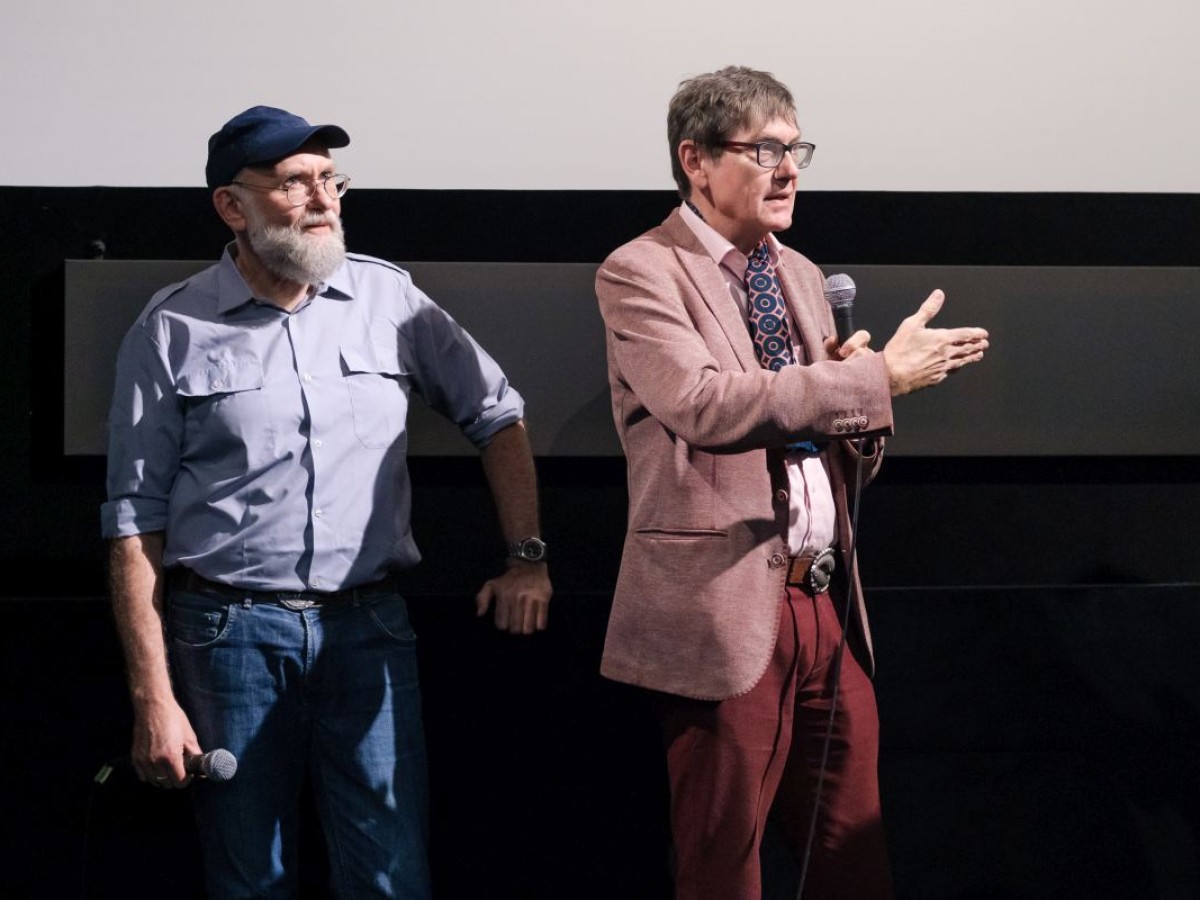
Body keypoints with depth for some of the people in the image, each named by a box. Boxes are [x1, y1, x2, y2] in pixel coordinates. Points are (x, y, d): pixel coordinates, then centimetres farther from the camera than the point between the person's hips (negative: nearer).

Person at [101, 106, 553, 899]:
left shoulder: (386, 296, 5)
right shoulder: (174, 330, -1)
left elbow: (498, 413, 15)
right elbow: (137, 521, -1)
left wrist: (526, 557, 4)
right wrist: (152, 697, -5)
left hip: (368, 626, 1)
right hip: (232, 634, -1)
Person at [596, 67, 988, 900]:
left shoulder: (800, 274, 17)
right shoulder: (640, 272, -6)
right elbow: (704, 404, -24)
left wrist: (855, 400, -3)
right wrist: (878, 377, -22)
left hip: (826, 604, 7)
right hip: (726, 610, -7)